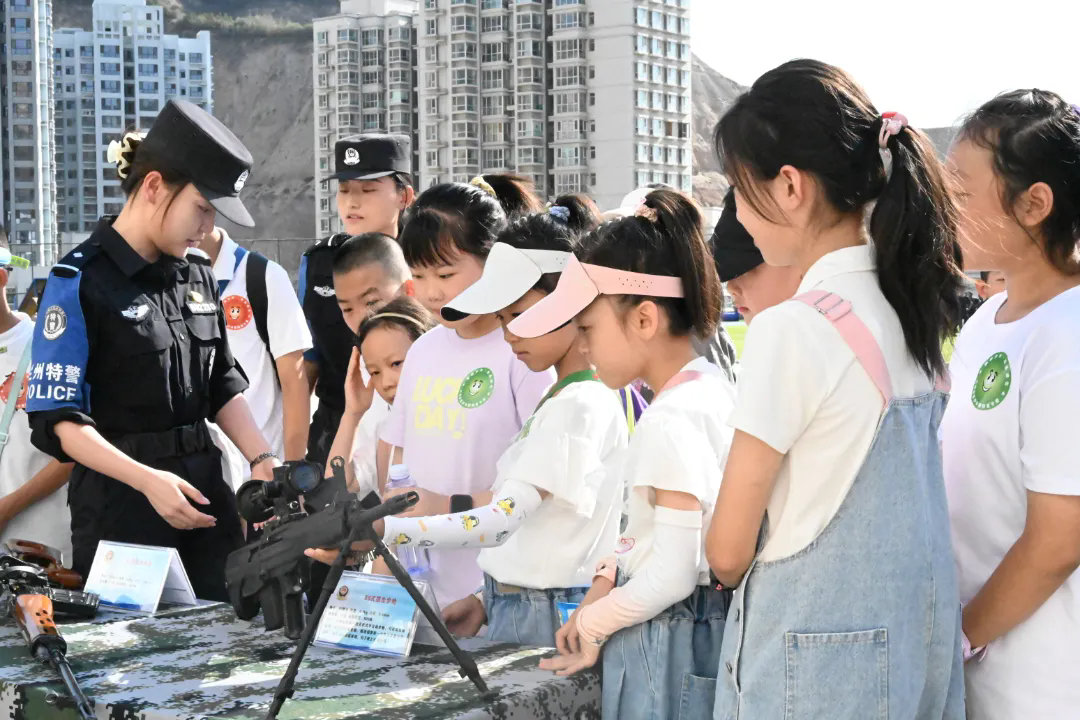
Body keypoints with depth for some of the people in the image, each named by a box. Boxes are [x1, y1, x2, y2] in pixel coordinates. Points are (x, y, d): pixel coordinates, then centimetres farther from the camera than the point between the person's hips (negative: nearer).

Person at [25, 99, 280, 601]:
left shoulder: (199, 279, 10)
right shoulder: (79, 282, -10)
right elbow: (58, 418, -13)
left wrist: (261, 458, 1)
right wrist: (148, 480, -22)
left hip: (205, 490, 6)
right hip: (121, 502, -6)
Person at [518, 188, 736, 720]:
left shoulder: (671, 422, -21)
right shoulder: (716, 388, 6)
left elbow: (671, 577, -21)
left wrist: (591, 622, -7)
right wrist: (608, 580, 6)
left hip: (664, 639, -9)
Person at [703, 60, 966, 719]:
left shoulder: (791, 329, -19)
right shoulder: (911, 306, 4)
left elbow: (729, 550, -13)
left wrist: (730, 567, 8)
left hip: (819, 657, -7)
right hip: (921, 643, 8)